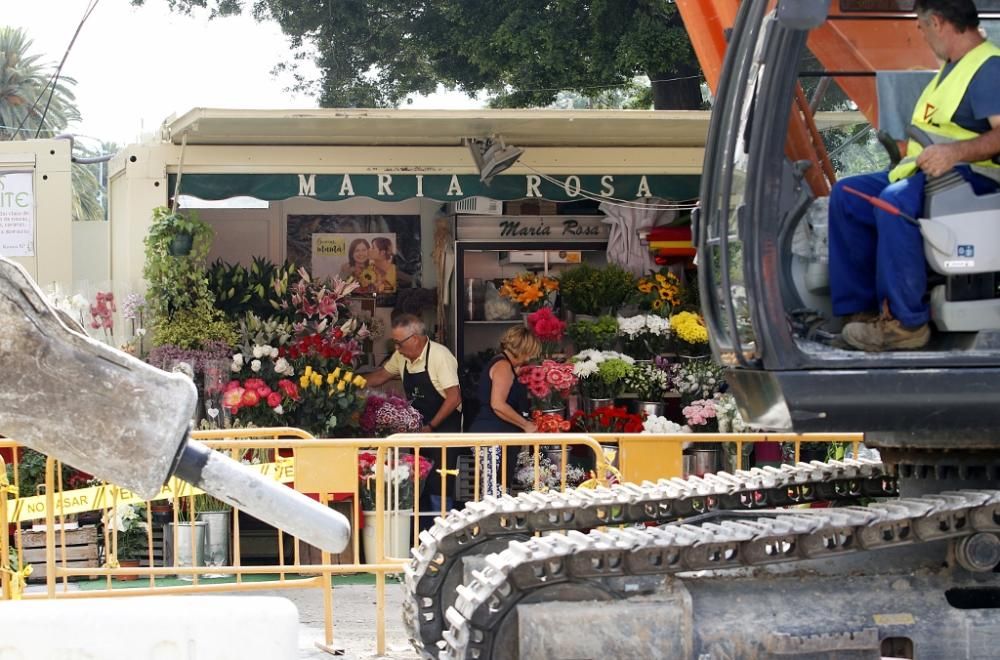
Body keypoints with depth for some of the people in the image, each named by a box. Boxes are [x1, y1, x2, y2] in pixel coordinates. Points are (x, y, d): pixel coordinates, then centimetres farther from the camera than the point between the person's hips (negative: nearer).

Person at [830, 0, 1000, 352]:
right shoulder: (952, 67, 22)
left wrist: (956, 152, -37)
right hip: (924, 172, 11)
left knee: (895, 202, -35)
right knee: (847, 195, 0)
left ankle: (907, 323, -30)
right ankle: (860, 308, -6)